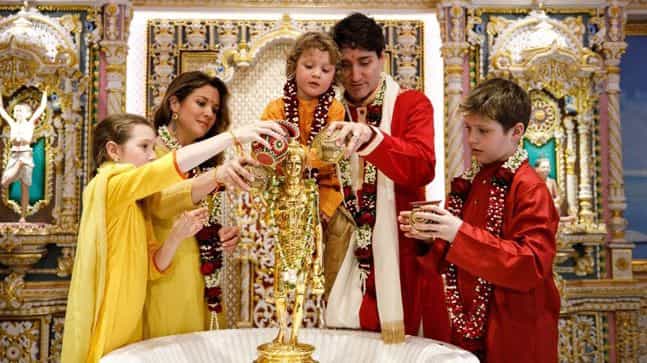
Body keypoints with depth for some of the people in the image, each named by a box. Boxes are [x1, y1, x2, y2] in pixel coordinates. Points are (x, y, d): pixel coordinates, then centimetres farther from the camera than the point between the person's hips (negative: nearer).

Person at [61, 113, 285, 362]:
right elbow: (175, 163, -27)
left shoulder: (137, 207, 14)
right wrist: (234, 136, -27)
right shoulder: (108, 183, -13)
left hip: (129, 330, 8)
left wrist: (176, 235, -9)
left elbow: (152, 268, 8)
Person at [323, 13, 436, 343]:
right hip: (342, 252, 3)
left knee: (395, 339, 3)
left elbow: (422, 168, -18)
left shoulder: (412, 105, 0)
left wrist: (371, 138, -32)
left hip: (394, 252, -2)